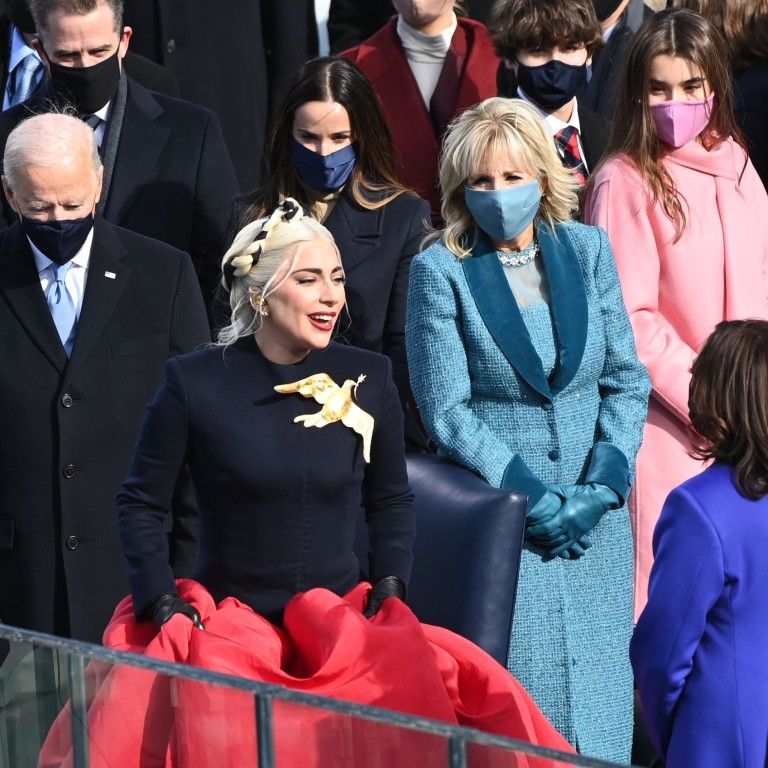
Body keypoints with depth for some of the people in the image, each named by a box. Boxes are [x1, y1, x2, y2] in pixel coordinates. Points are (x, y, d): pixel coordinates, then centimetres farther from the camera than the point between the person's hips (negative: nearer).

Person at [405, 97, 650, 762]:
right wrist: (534, 499, -13)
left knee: (599, 697, 4)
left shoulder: (587, 249, 6)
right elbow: (446, 410, -7)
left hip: (595, 517, 3)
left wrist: (603, 485, -7)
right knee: (524, 694, -6)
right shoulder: (439, 270, -4)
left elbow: (627, 380, 6)